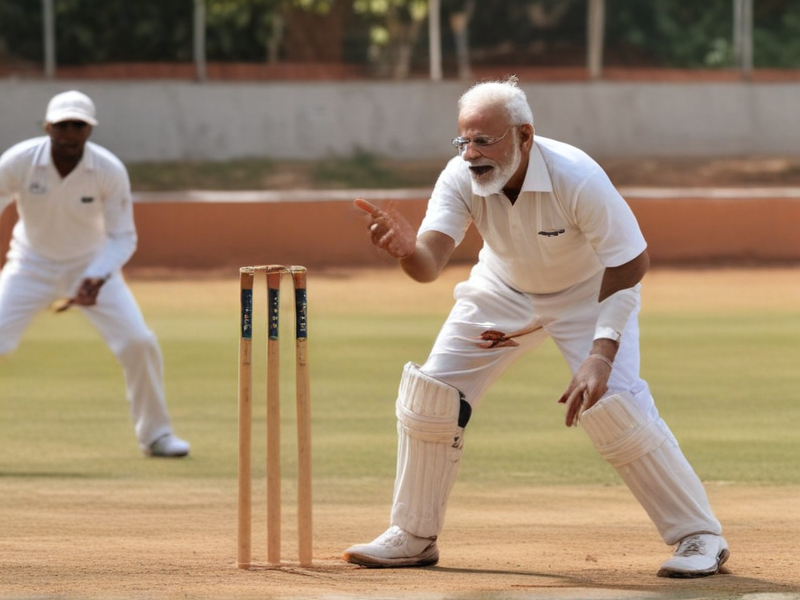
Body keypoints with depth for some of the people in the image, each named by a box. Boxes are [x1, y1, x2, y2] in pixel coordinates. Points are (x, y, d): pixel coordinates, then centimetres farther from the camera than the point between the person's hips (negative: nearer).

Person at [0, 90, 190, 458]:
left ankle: (155, 434, 10)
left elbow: (123, 237, -15)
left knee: (139, 342, -11)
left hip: (93, 264, 0)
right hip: (32, 265, 0)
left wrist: (97, 278, -32)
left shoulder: (110, 171, -22)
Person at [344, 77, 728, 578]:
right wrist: (407, 250, -60)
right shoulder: (460, 179, -24)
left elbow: (631, 262, -28)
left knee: (613, 403, -23)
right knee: (429, 393, -4)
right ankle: (413, 537, 13)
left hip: (589, 292, -4)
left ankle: (699, 536, -10)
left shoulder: (577, 178, -35)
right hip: (504, 290, 4)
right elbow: (430, 262, -34)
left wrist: (601, 353, -36)